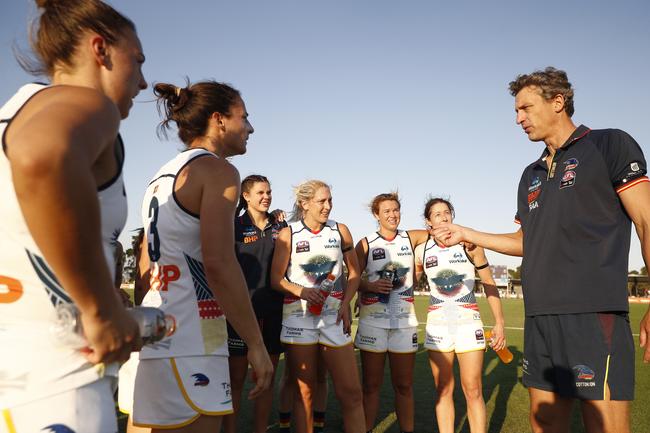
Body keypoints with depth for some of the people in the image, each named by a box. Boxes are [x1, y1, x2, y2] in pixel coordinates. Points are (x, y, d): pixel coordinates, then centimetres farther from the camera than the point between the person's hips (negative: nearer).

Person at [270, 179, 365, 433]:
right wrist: (301, 291, -21)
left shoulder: (340, 230, 5)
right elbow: (276, 279, -2)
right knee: (304, 391, 7)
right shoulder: (288, 234, -1)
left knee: (351, 392, -1)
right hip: (299, 316, -2)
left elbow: (354, 272, 12)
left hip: (334, 316, 2)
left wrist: (345, 303, -3)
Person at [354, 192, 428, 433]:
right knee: (371, 385, 6)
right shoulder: (365, 244, 0)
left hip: (405, 321, 2)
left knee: (404, 385, 9)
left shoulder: (411, 238, 5)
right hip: (372, 320, -1)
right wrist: (371, 286, -17)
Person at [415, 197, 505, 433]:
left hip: (468, 320, -2)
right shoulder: (422, 250, 0)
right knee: (443, 390, 6)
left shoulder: (469, 244, -5)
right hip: (437, 322, 2)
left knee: (473, 391, -3)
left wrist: (499, 322, -2)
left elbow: (489, 284, 1)